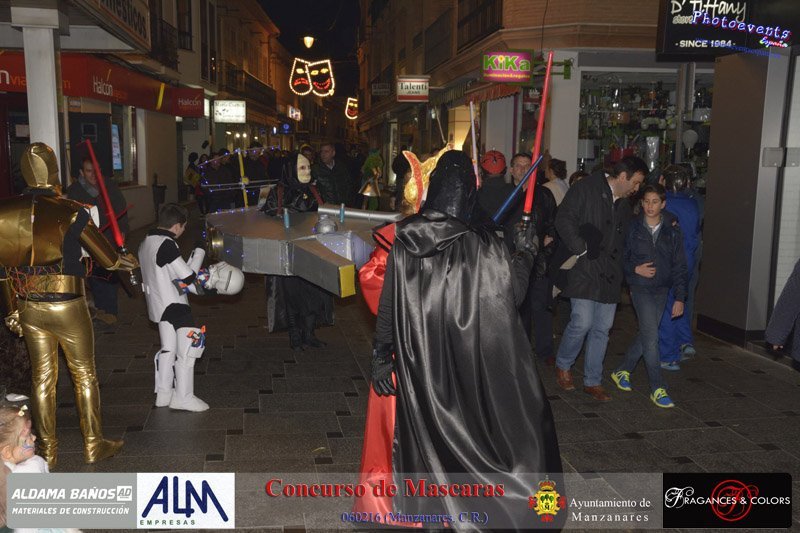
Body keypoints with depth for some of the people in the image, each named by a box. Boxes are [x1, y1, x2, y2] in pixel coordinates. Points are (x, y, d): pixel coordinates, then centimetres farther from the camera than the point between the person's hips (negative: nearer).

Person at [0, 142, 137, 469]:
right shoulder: (71, 213, -15)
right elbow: (107, 258, -5)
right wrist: (125, 262, 17)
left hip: (29, 308, 4)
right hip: (68, 308, -4)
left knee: (42, 378, 15)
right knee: (84, 376, 11)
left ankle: (47, 451, 26)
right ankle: (93, 445, 21)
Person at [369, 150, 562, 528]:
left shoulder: (404, 243, -8)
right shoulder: (483, 247, -18)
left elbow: (387, 306, -2)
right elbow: (512, 294, -7)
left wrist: (381, 356, 8)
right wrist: (525, 252, 8)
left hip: (419, 365, 3)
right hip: (474, 364, -3)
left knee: (427, 437, 18)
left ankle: (427, 511, 32)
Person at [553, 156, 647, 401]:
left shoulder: (624, 204, 19)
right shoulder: (585, 189, -5)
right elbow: (564, 220, -11)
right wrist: (581, 249, -15)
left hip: (609, 275, 7)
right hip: (584, 271, -7)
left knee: (602, 328, 7)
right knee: (582, 323, -12)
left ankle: (592, 381, 18)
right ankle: (563, 365, 15)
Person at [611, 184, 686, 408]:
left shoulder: (672, 230, 0)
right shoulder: (633, 228, -4)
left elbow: (679, 266, 2)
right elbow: (621, 259, 4)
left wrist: (679, 297, -2)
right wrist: (635, 269, -16)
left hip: (662, 290, 3)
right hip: (640, 288, -3)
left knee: (646, 334, 11)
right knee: (651, 335, -11)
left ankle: (622, 371, 30)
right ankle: (657, 388, -5)